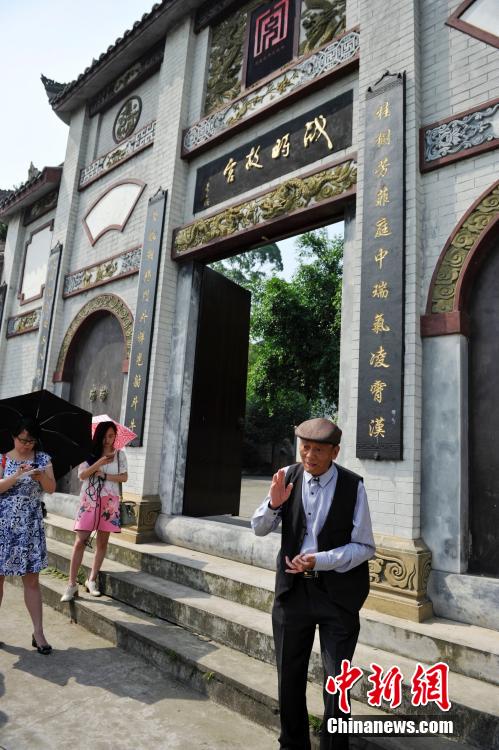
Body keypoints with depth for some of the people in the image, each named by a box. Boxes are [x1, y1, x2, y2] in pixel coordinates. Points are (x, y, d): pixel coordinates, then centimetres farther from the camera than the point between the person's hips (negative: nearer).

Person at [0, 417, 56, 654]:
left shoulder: (42, 458, 3)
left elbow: (51, 488, -5)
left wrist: (41, 476, -24)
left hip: (31, 526, 1)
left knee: (32, 580, 5)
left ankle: (38, 633, 11)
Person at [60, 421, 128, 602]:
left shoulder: (119, 454, 4)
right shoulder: (89, 453, 0)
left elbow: (124, 477, 1)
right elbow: (81, 475, -10)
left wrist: (104, 475, -10)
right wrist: (100, 462, -19)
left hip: (109, 501, 2)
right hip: (89, 500, -2)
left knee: (102, 542, 7)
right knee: (80, 541, -3)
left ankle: (92, 579, 20)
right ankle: (72, 583, 6)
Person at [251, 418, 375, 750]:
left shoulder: (353, 486, -14)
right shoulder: (288, 476, -8)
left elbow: (364, 547, -9)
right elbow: (259, 529, 0)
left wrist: (320, 560, -23)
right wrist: (274, 503, -21)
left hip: (338, 592, -2)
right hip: (293, 587, 3)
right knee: (289, 675, 19)